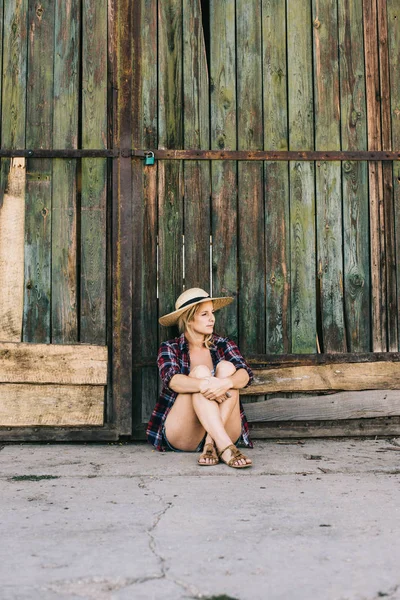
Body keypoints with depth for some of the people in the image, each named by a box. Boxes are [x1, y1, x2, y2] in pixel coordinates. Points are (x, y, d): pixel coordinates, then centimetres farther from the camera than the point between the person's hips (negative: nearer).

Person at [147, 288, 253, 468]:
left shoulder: (223, 345, 9)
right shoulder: (170, 348, 3)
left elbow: (246, 374, -10)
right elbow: (172, 380, -18)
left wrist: (226, 383, -34)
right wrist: (205, 384, -39)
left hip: (225, 431, 2)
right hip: (181, 436, -2)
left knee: (226, 367, -18)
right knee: (200, 371, -25)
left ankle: (211, 444, -33)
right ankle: (225, 448, -43)